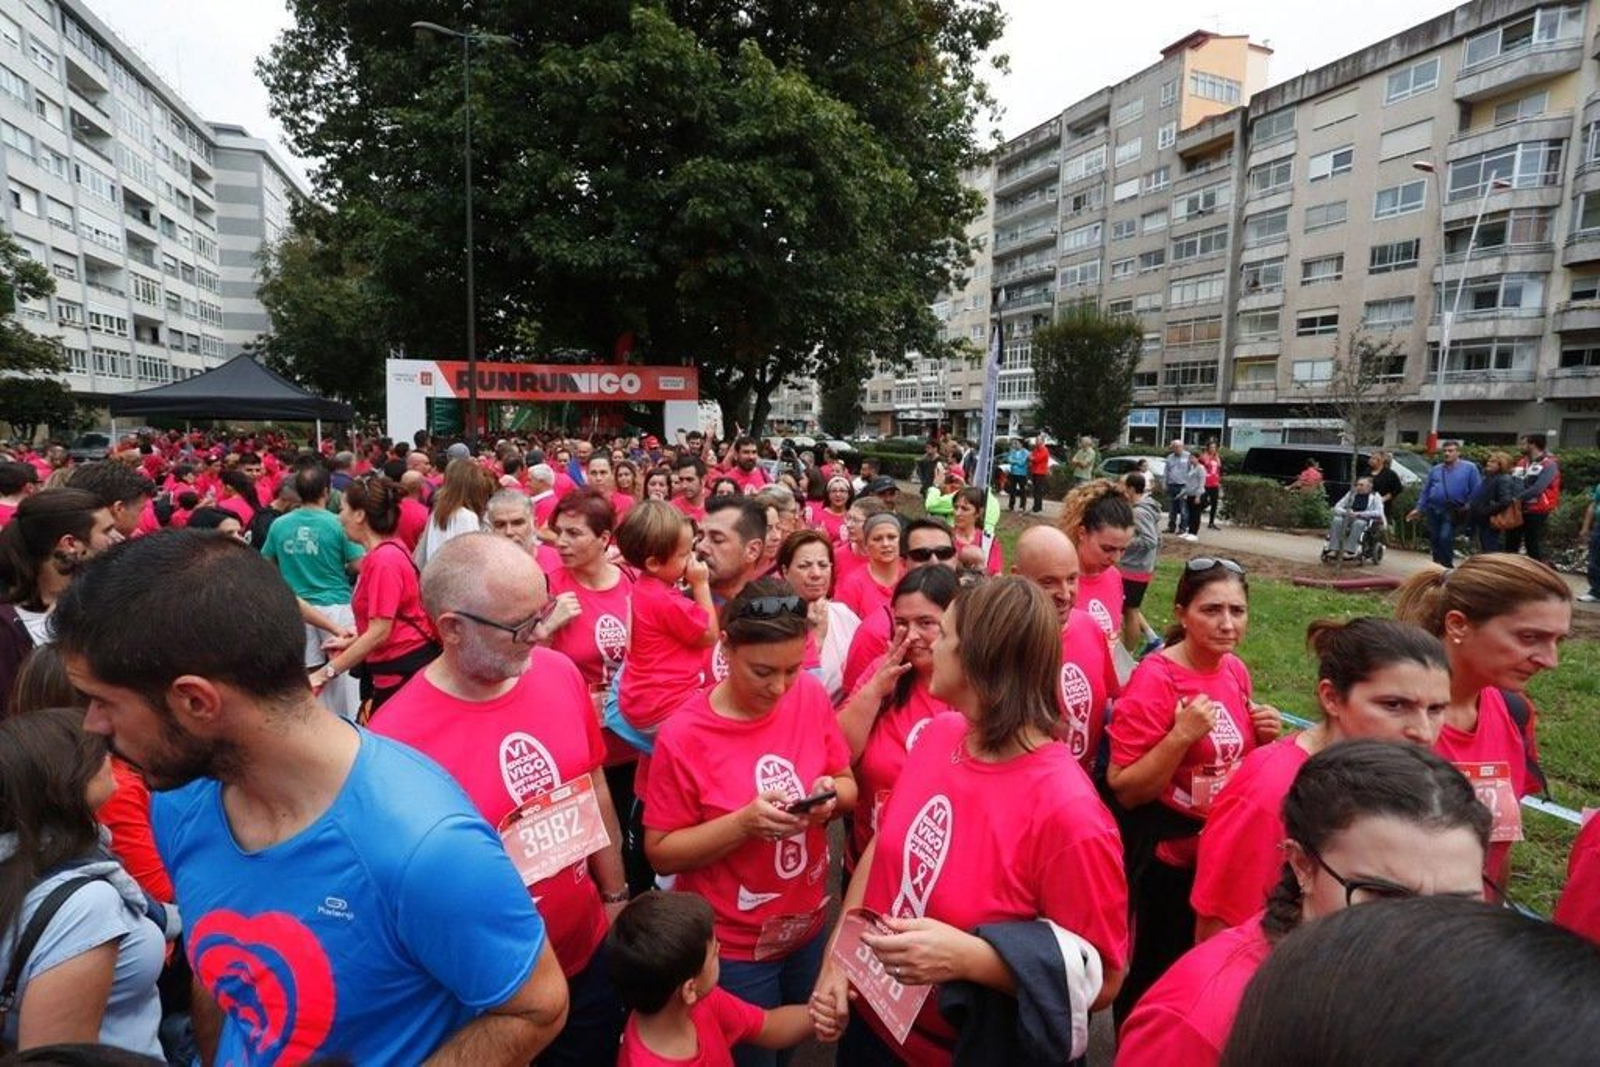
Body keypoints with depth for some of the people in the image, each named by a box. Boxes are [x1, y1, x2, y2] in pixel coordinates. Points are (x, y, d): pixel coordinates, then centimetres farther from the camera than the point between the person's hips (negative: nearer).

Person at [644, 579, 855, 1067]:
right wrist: (743, 822, -29)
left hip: (809, 926, 4)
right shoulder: (684, 735, -23)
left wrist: (832, 795, -22)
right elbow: (660, 852, -16)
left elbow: (848, 784, 1)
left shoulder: (811, 696, -11)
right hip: (732, 947, -4)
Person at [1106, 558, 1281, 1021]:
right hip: (1162, 856, -6)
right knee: (1151, 974, 10)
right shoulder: (1154, 678, -21)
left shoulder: (1236, 671, -1)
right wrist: (1181, 735, -31)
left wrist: (1264, 737, -5)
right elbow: (1124, 790, -20)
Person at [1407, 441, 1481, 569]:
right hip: (1433, 509, 5)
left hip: (1453, 511, -5)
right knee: (1434, 539, 9)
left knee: (1445, 537, -17)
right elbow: (1425, 491, 16)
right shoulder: (1435, 469, 14)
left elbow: (1475, 490, -3)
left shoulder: (1469, 468, 0)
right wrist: (1419, 509, 13)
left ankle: (1447, 566, -3)